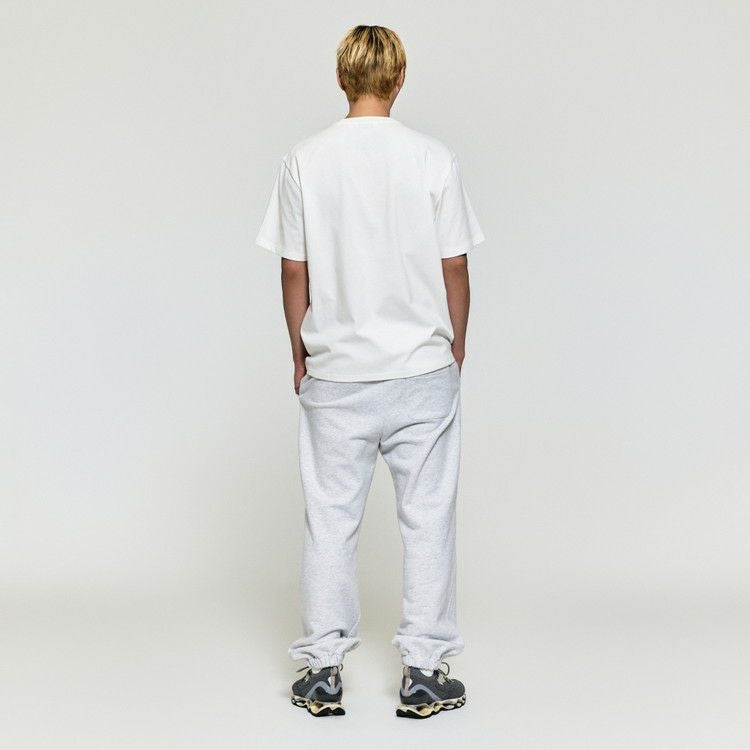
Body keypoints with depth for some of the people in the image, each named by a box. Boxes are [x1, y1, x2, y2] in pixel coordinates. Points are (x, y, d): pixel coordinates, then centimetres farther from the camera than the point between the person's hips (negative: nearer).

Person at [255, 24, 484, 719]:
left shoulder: (304, 161, -4)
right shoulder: (433, 159, -6)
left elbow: (294, 273, -1)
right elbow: (454, 270, -2)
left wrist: (301, 352, 12)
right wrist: (456, 347, 13)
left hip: (334, 374, 1)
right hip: (423, 370, -1)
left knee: (330, 520, 9)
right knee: (427, 519, 7)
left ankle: (322, 672, 15)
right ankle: (424, 673, 12)